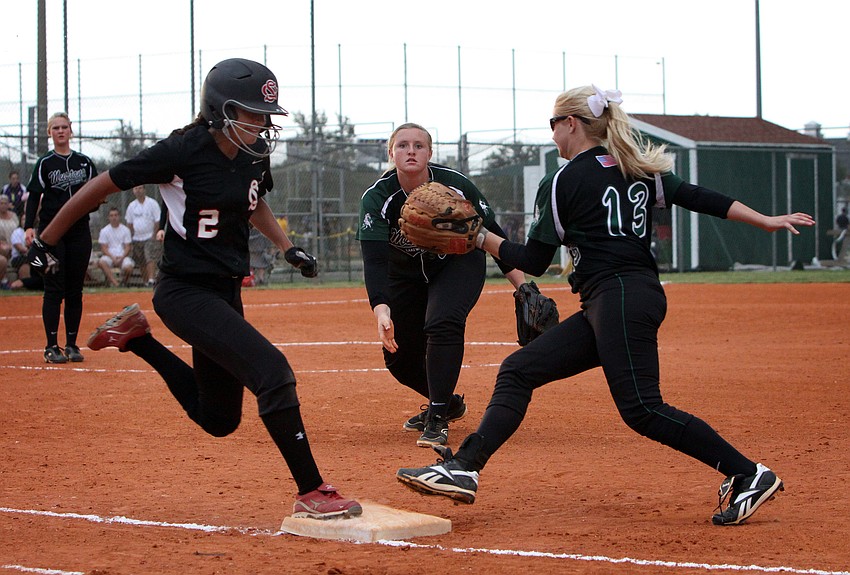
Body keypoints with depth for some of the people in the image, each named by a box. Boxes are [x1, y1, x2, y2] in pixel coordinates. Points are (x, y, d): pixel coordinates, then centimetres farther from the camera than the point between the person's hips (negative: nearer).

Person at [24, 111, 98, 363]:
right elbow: (34, 196, -3)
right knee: (54, 290, -5)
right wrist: (29, 226, -14)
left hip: (79, 231, 3)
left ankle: (72, 345, 12)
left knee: (75, 291, 5)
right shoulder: (45, 163, 1)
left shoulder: (84, 162, 9)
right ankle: (52, 346, -2)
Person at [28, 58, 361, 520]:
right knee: (273, 372, -25)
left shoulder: (255, 154, 2)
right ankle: (311, 495, -20)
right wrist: (45, 243, -3)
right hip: (185, 292, -8)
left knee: (219, 419, 17)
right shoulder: (182, 152, -18)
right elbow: (101, 186, -9)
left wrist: (287, 247, 11)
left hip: (226, 292, 8)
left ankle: (136, 338, 32)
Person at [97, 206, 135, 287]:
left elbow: (128, 247, 3)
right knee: (101, 262, -34)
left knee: (129, 267, -32)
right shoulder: (104, 230, 6)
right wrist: (113, 258, -16)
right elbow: (104, 248, 1)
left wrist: (121, 258, -14)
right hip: (109, 256, 0)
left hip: (122, 256, 0)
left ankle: (124, 281, 1)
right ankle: (115, 283, -38)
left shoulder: (125, 230, 7)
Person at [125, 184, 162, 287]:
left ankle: (151, 279, -28)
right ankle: (145, 282, 14)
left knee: (151, 259, -20)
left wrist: (154, 236, -12)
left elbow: (158, 221, -7)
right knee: (142, 263, 7)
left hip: (150, 237, -5)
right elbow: (129, 223, 16)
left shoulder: (152, 203, -5)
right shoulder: (132, 205, 10)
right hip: (137, 239, 5)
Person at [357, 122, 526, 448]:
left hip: (460, 264, -2)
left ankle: (438, 419, -22)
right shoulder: (377, 198, -27)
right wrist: (381, 310, -53)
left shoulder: (455, 186, -26)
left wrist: (524, 289, -20)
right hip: (406, 273, 2)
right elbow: (374, 260, -37)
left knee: (442, 323, -29)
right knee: (398, 355, 4)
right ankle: (447, 403, 32)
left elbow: (493, 236, -15)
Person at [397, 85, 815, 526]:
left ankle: (748, 475, -11)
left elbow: (533, 262, 0)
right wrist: (767, 221, 9)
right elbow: (700, 198, 10)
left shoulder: (562, 182, -2)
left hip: (620, 297, -10)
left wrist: (481, 238, 12)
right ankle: (464, 469, -3)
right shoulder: (638, 170, 17)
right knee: (518, 370, 5)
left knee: (641, 410, -13)